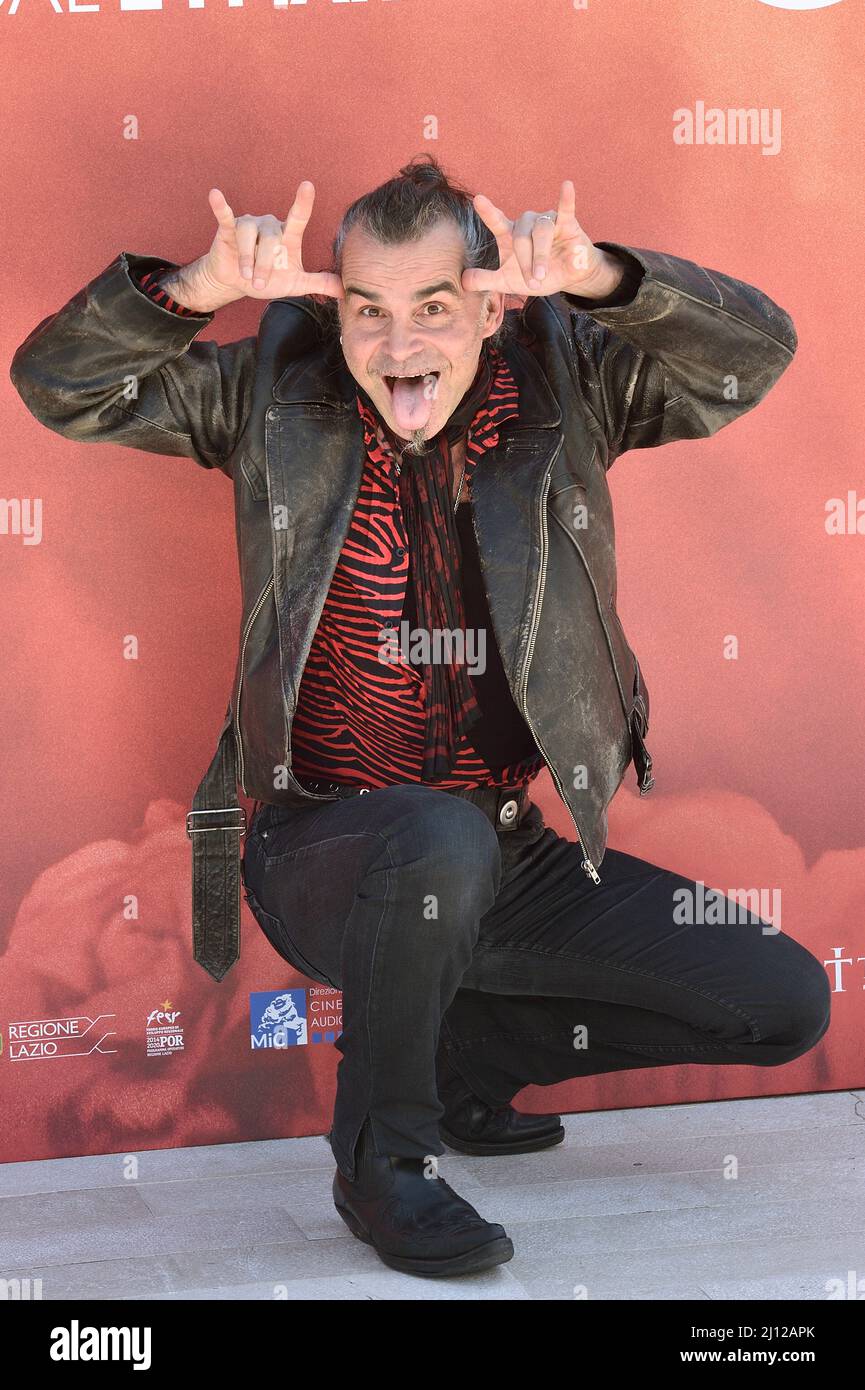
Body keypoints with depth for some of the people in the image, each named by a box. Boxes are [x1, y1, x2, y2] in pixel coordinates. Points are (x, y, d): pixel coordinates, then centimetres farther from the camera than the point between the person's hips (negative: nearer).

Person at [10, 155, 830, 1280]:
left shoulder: (565, 383, -1)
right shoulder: (278, 393, -3)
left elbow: (755, 352, -12)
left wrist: (600, 279, -29)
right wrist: (201, 288, -24)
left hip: (510, 860, 4)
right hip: (321, 846, -3)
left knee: (787, 1003, 0)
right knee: (442, 839, -40)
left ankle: (460, 1047, 17)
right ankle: (382, 1157, -11)